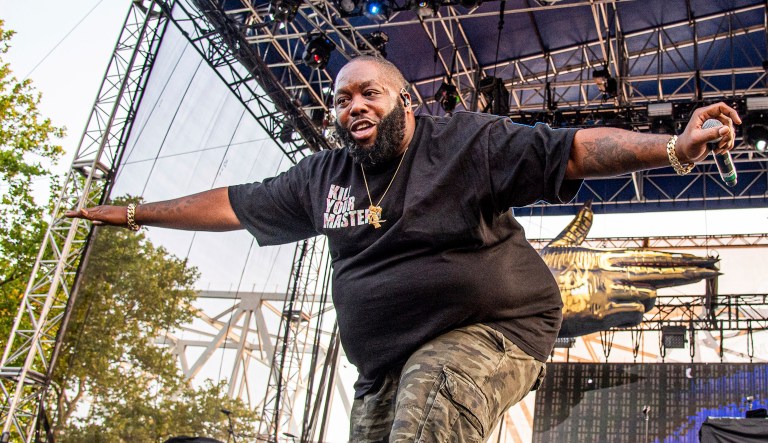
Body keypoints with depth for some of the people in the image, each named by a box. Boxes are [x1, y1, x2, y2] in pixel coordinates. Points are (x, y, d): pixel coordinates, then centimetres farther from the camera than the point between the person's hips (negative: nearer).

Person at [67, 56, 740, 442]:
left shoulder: (468, 143, -4)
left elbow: (574, 149, -13)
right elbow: (235, 203, 19)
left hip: (485, 333, -6)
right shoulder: (323, 177, 11)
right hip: (384, 366, 6)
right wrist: (135, 214, 23)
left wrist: (671, 148, -28)